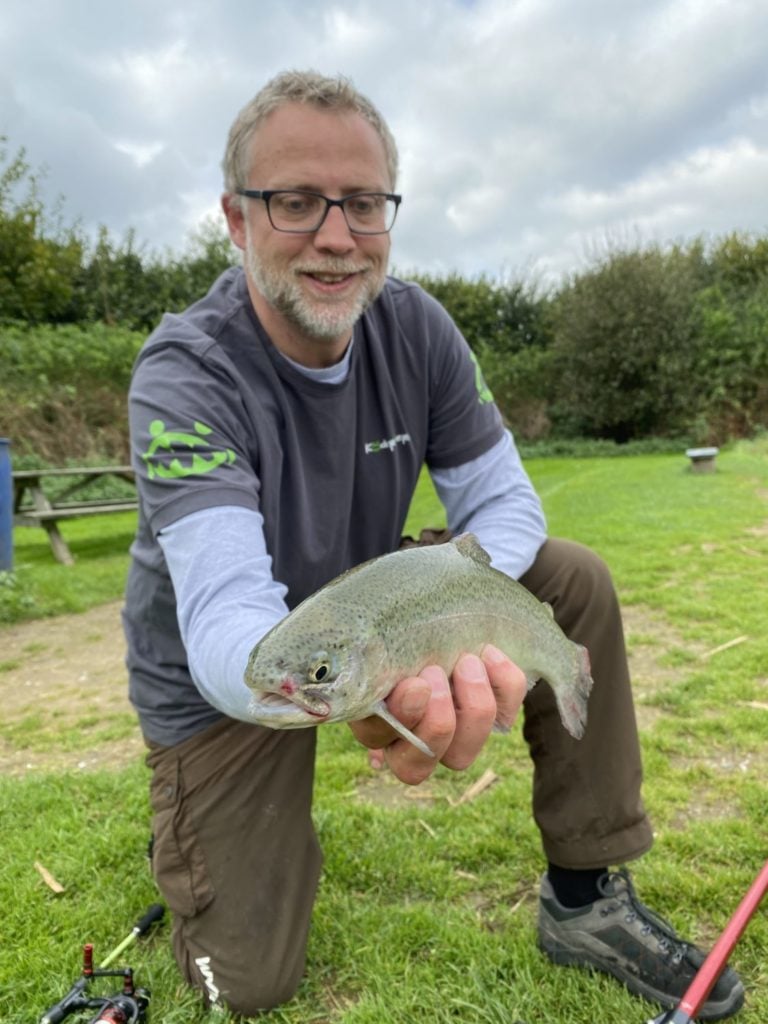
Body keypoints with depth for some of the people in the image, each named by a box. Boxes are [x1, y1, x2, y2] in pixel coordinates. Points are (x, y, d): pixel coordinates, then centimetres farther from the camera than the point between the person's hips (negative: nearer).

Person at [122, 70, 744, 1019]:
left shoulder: (414, 327, -12)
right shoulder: (184, 378, -27)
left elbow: (503, 498, -9)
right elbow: (225, 620, -39)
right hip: (223, 676, -3)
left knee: (574, 582, -13)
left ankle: (586, 898, 1)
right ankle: (193, 819, 34)